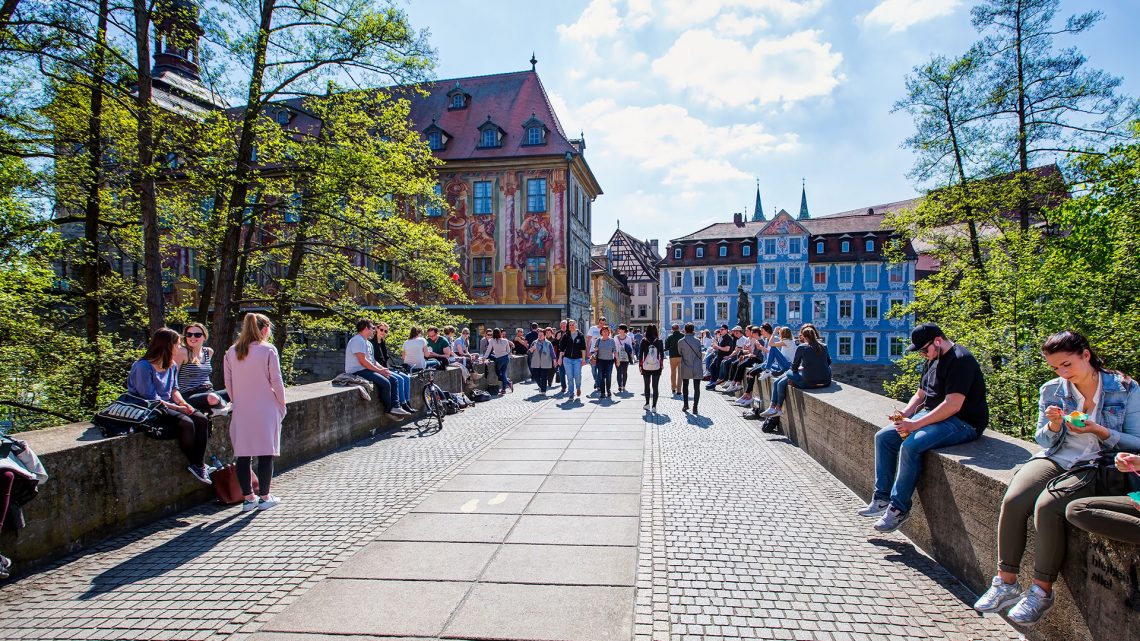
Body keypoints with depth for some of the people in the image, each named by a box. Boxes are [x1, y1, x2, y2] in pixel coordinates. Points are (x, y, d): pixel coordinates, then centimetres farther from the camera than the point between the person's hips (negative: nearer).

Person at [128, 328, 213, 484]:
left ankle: (199, 464, -17)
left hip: (167, 405, 8)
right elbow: (150, 398, -18)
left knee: (202, 420, -16)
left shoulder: (172, 366, 9)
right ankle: (194, 465, -12)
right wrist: (177, 408, -18)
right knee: (186, 423, -30)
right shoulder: (143, 366, -15)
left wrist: (183, 403, -6)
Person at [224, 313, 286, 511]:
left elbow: (228, 383, 9)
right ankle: (265, 497, 11)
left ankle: (248, 498, 14)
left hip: (241, 411, 4)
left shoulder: (231, 352, 5)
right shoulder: (268, 350, -9)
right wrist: (282, 403, 4)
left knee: (243, 454, 8)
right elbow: (276, 381, -8)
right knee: (265, 453, 4)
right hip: (265, 409, -4)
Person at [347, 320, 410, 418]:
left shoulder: (368, 343, 21)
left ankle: (395, 407, -11)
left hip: (367, 370, 11)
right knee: (385, 383, -26)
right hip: (357, 372, -11)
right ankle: (388, 410, -11)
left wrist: (383, 369, 2)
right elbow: (362, 361, -21)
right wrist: (379, 371, -17)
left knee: (394, 380, -1)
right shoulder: (358, 340, -13)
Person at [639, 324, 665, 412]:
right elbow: (662, 354, 3)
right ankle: (654, 406, 1)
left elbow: (640, 354, -2)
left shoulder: (643, 341, -4)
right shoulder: (659, 341, -3)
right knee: (655, 387, 4)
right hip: (656, 367, 0)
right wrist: (662, 364, 14)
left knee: (647, 386, 16)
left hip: (646, 367, 0)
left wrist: (640, 364, 7)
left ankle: (647, 404, 19)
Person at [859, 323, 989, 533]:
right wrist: (904, 414, 1)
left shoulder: (960, 360, -18)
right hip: (933, 416, 10)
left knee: (911, 445, -29)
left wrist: (915, 424, -25)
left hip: (963, 422, -10)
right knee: (883, 437, -2)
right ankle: (882, 498, 1)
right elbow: (920, 394, 20)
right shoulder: (933, 360, 13)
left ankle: (899, 508, -15)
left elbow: (953, 405, -26)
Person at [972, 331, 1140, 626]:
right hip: (1057, 458, 4)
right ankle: (1005, 582, -15)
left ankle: (1042, 591, -16)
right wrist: (1053, 426, -8)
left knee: (1047, 505, -31)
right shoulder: (1052, 391, 9)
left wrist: (1098, 430, -17)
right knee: (1012, 500, -26)